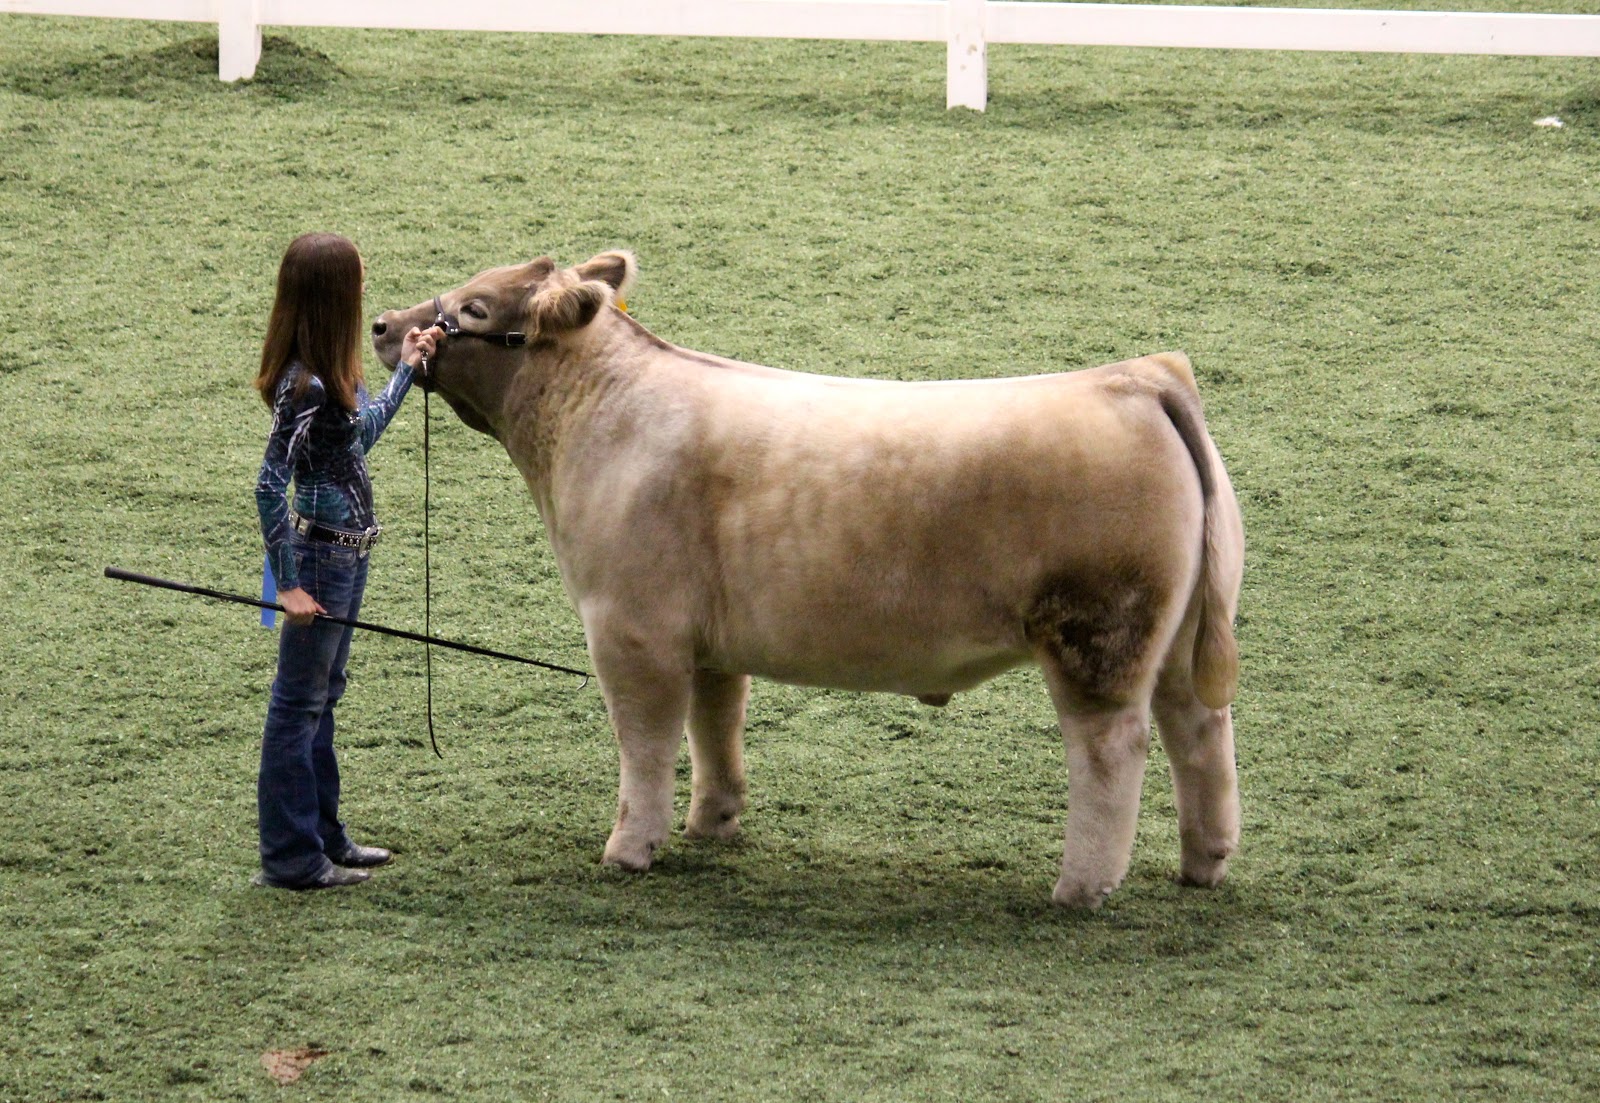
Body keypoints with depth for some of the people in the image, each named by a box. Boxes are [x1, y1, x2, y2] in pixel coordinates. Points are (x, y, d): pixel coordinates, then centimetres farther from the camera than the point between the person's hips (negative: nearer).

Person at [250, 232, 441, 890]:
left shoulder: (331, 373, 6)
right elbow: (270, 485, -24)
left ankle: (322, 836, 30)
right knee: (299, 702, 0)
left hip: (346, 551, 10)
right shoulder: (305, 386, -23)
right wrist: (289, 583, -23)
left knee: (321, 697, 18)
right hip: (320, 551, -10)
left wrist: (406, 369, 30)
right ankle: (290, 858, 8)